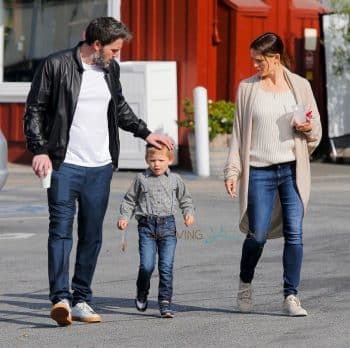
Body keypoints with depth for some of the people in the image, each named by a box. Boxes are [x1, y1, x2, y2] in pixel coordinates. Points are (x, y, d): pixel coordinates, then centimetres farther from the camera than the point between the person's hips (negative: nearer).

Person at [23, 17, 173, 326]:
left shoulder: (110, 69, 11)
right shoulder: (57, 66, -6)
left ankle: (81, 300, 11)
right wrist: (39, 150, -13)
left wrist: (145, 133, 23)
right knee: (61, 229, -12)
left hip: (100, 167, 5)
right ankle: (61, 298, -18)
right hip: (64, 165, -5)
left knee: (92, 236, 5)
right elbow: (34, 110, -4)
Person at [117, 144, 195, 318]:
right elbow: (129, 200, 14)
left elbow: (185, 199, 19)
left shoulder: (175, 180, 9)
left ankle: (165, 302, 1)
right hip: (147, 226, -1)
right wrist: (124, 217, 1)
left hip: (168, 226, 1)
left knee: (166, 266, -6)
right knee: (146, 265, -9)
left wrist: (189, 213, 2)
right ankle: (142, 294, 19)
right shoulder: (141, 179, 7)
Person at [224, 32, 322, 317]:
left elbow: (316, 127, 13)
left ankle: (291, 296, 4)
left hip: (292, 170, 1)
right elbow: (239, 131, 7)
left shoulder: (300, 86, 5)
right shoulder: (247, 88, 4)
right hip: (260, 171, -1)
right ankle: (245, 284, 25)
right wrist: (232, 170, 1)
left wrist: (309, 129, -11)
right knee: (258, 235, -1)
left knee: (294, 233, -4)